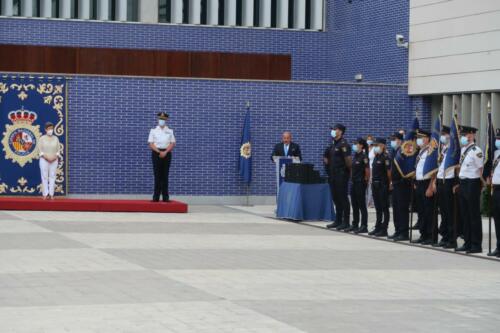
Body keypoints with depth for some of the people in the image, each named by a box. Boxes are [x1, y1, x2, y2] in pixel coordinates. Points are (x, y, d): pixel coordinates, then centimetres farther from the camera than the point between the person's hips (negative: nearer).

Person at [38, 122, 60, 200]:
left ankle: (51, 194, 0)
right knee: (44, 177, -3)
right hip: (44, 160, -2)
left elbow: (58, 149, 6)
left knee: (52, 176, 0)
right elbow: (40, 150, -4)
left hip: (54, 160, 2)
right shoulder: (42, 138, 1)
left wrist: (55, 157, -11)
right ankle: (45, 194, -2)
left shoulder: (56, 138, 8)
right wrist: (46, 157, -16)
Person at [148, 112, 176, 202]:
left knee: (165, 175, 1)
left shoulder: (170, 131, 10)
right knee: (157, 175, -4)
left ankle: (165, 197, 2)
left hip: (166, 153, 1)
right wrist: (159, 152, -14)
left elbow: (172, 143, 3)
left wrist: (165, 152, -11)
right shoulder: (153, 131, 6)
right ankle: (156, 197, -2)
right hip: (156, 153, -1)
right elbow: (151, 144, -1)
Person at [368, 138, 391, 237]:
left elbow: (389, 171, -14)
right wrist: (372, 180, 15)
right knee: (378, 208, 13)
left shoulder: (385, 157, -12)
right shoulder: (376, 157, 13)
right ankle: (377, 228, 19)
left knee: (384, 208, -2)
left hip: (383, 185, -8)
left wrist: (390, 183, -13)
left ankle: (384, 229, 0)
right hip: (375, 184, 8)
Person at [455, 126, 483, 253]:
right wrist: (460, 184, 15)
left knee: (474, 215, -3)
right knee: (465, 215, 12)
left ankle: (476, 245, 2)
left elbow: (481, 170, -12)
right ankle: (467, 243, 19)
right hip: (463, 184, 9)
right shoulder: (463, 150, 13)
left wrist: (479, 184, -11)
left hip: (472, 184, -9)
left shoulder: (476, 151, -13)